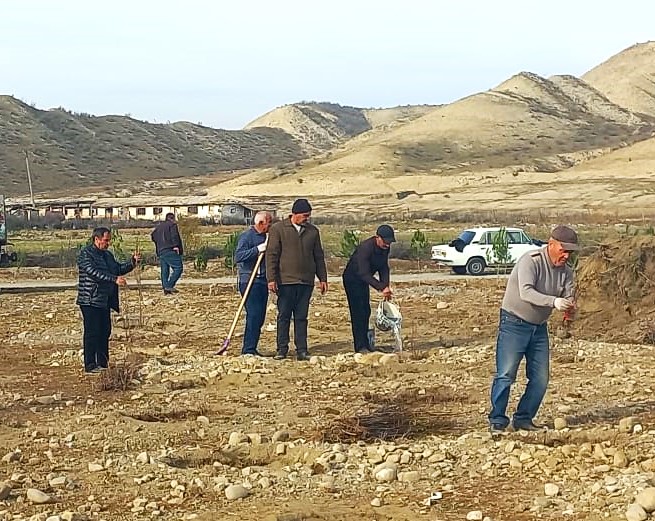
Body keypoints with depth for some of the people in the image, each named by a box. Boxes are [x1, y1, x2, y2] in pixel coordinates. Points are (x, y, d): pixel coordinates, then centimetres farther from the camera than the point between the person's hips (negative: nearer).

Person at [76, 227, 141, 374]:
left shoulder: (107, 255, 17)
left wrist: (133, 262, 5)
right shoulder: (86, 254, -10)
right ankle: (90, 366, -3)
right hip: (90, 301, -8)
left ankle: (103, 363, 18)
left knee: (105, 332, 11)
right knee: (92, 333, -7)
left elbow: (119, 268, 23)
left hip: (104, 301, 9)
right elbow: (93, 272, -23)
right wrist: (114, 279, -30)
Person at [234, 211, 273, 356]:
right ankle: (248, 350, -11)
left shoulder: (265, 237, 18)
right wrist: (257, 249, -23)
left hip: (262, 281, 8)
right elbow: (238, 256, -19)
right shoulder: (246, 236, -8)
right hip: (249, 281, -8)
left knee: (259, 317, 8)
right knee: (253, 315, -13)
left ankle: (251, 348, 14)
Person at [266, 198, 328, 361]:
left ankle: (302, 350, 8)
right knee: (284, 317, 2)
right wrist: (271, 278, -9)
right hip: (285, 281, -3)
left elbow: (319, 256, 16)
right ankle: (282, 349, 9)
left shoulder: (313, 231, 11)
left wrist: (322, 278, 12)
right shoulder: (278, 229, 0)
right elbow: (271, 255, -2)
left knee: (301, 317, 5)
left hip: (306, 281, 3)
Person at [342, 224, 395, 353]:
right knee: (357, 312, -12)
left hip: (364, 280, 8)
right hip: (352, 279, -8)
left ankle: (365, 343, 17)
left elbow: (384, 268, 1)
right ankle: (360, 346, -12)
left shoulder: (385, 248, -8)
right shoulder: (365, 248, -33)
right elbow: (364, 274, -37)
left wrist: (385, 287, -13)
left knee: (366, 312, 9)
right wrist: (381, 287, -41)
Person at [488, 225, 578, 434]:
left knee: (540, 378, 5)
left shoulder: (566, 271, 3)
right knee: (505, 375, -10)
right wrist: (554, 301, -44)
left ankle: (524, 419, 17)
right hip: (514, 323, -7)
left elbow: (568, 297, -4)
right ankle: (497, 421, -2)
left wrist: (569, 306, -29)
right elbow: (525, 292, -32)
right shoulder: (530, 261, -19)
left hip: (540, 327, 7)